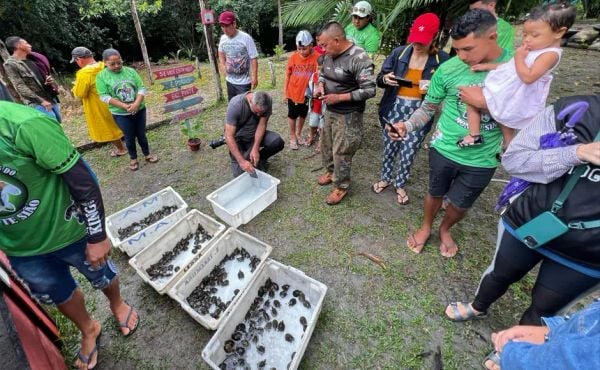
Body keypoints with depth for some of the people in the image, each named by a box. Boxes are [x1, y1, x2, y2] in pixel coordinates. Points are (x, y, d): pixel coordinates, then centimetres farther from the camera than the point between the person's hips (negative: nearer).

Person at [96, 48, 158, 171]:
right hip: (120, 114, -1)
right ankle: (133, 159, 27)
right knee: (129, 137, 9)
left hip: (139, 110, 2)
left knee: (141, 134, 14)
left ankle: (147, 154, 31)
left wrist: (136, 104, -20)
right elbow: (104, 96, -11)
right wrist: (124, 106, -22)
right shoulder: (101, 76, -6)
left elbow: (141, 88, -5)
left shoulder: (131, 71, -2)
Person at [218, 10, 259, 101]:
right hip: (230, 80, 6)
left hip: (244, 81, -6)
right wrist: (223, 67, 11)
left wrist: (254, 77, -19)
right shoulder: (223, 38, 2)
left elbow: (253, 59, -14)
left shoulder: (246, 38, -15)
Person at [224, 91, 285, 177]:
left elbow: (262, 125, -16)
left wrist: (255, 149, -29)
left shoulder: (267, 102, -22)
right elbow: (229, 136, -32)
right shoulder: (235, 105, -31)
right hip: (238, 137, -3)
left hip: (256, 134, 3)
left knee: (278, 142, -26)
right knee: (241, 173, -17)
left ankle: (259, 158, 4)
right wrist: (242, 161, -40)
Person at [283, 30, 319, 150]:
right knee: (292, 116, 12)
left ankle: (298, 134, 39)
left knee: (303, 115, 18)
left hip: (307, 94, 0)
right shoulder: (293, 57, -9)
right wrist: (285, 92, 1)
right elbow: (287, 75, 0)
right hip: (293, 93, 0)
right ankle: (292, 137, 29)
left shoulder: (317, 58, -14)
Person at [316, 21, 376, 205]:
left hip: (348, 115, -8)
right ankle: (330, 171, 45)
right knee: (326, 144, 20)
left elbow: (369, 90, -22)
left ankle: (341, 186, 20)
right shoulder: (329, 55, 3)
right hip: (330, 110, 8)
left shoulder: (359, 58, -21)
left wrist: (339, 97, -23)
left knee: (341, 152, 0)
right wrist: (321, 84, -4)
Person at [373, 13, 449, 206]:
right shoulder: (399, 52, -1)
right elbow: (379, 79, 3)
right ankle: (386, 178, 36)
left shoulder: (442, 59, -5)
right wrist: (385, 79, -20)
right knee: (389, 147, 13)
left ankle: (400, 185, 29)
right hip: (395, 108, 2)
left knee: (408, 153, 6)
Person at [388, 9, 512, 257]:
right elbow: (429, 107, -4)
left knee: (461, 205, 17)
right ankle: (426, 227, 48)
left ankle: (445, 229, 49)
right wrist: (407, 126, -21)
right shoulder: (448, 69, -12)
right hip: (444, 150, 0)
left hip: (482, 160, 1)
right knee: (435, 194, 19)